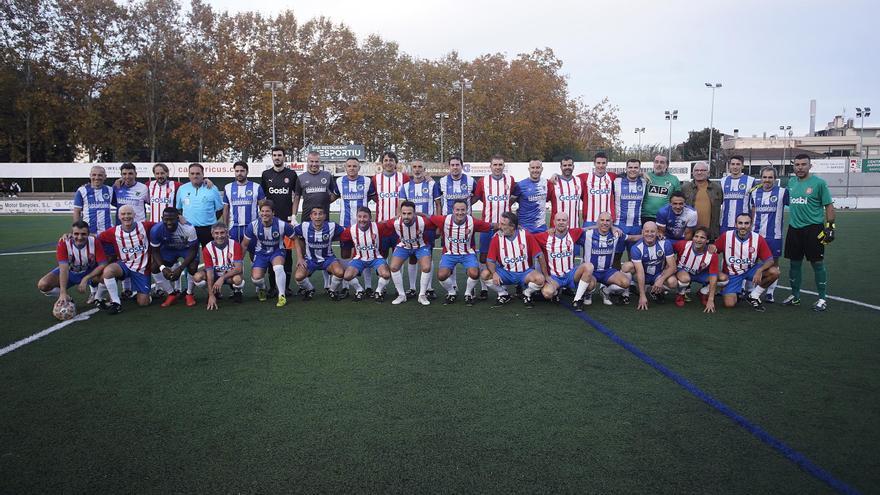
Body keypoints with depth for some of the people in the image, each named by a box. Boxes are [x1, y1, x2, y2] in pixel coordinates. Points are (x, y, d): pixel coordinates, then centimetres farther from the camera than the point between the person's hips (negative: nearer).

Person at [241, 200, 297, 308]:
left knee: (278, 268, -34)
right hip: (261, 252, 2)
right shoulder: (253, 225, -18)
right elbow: (244, 245, -4)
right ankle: (261, 289, 21)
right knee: (256, 278, -18)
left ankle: (282, 296, -15)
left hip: (277, 251, -1)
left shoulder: (282, 225, -21)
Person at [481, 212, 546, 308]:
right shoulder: (496, 238, -9)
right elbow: (490, 260, -6)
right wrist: (494, 273, -27)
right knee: (485, 275, -23)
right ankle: (503, 294, 4)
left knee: (539, 279, -31)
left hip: (525, 273, -1)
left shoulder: (526, 235, -11)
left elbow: (539, 256, -6)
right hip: (505, 273, 1)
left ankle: (526, 294, 4)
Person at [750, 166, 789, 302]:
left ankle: (770, 292, 15)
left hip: (774, 235, -3)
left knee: (774, 262, 6)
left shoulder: (782, 192, -5)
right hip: (756, 234, 3)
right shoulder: (755, 192, 8)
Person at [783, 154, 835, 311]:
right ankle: (795, 296, 24)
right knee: (794, 263, 11)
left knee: (817, 263, 1)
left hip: (813, 229, -5)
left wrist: (829, 227, -10)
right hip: (794, 228, 5)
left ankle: (822, 298, 12)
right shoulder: (791, 182, 8)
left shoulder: (818, 183, -7)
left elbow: (829, 206, -5)